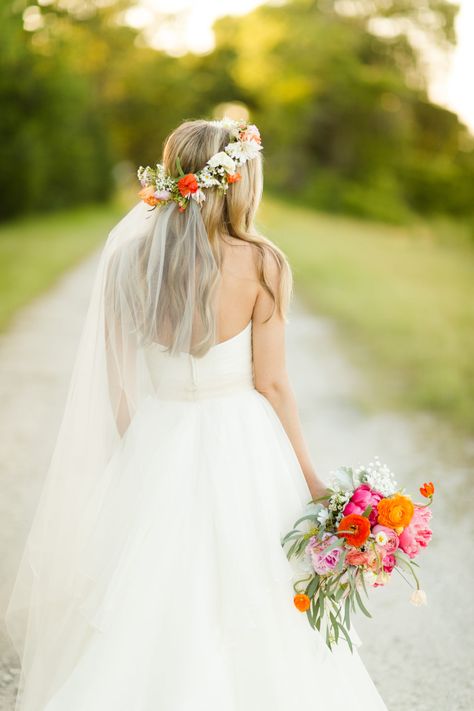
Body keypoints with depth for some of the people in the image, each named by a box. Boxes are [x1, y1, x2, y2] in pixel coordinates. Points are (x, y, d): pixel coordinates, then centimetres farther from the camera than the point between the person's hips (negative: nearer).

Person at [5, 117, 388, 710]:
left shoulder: (129, 257, -6)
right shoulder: (262, 263, -14)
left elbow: (118, 383, 0)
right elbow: (271, 383, -10)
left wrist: (137, 450, 14)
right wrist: (309, 476, 1)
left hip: (155, 450, 3)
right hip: (241, 452, -2)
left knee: (149, 609, 17)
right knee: (243, 604, 15)